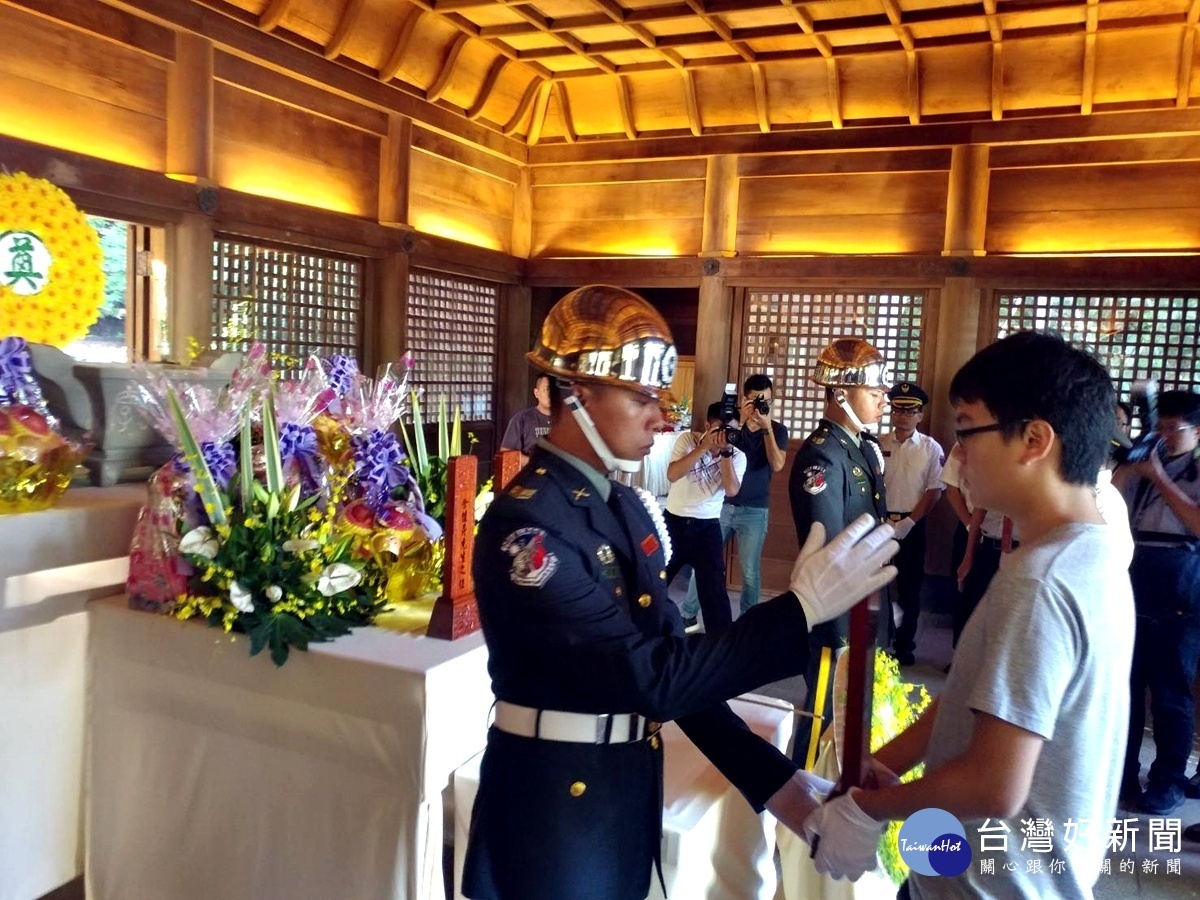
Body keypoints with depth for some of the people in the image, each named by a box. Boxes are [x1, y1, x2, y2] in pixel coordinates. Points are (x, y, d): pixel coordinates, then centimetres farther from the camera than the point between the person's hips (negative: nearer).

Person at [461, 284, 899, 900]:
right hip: (555, 808, -7)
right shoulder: (526, 526, -23)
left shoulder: (627, 509, 3)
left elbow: (670, 663, 4)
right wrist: (802, 608, -26)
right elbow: (651, 676, -27)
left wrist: (771, 779, -1)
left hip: (628, 796, 7)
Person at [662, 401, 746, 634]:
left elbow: (732, 490, -19)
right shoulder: (688, 439, -7)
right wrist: (705, 446, -25)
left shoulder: (737, 456, -4)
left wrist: (725, 451, -25)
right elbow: (672, 475, -21)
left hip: (707, 527, 0)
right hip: (673, 521, 0)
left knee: (714, 589, -1)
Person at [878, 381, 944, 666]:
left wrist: (909, 522, -10)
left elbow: (935, 490, -4)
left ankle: (904, 645, 18)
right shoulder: (878, 444, 1)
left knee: (909, 585, 6)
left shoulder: (931, 448, -1)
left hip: (912, 525, -1)